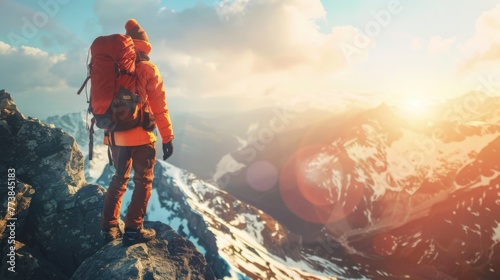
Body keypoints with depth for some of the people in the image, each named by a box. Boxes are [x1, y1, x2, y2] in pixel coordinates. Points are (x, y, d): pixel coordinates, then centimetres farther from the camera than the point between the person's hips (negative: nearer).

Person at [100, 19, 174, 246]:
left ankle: (109, 227, 16)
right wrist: (167, 137, -3)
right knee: (143, 181, 5)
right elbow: (159, 107, -8)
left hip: (116, 135, 6)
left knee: (119, 178, 18)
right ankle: (133, 229, 1)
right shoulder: (148, 69, -6)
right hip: (140, 135, -5)